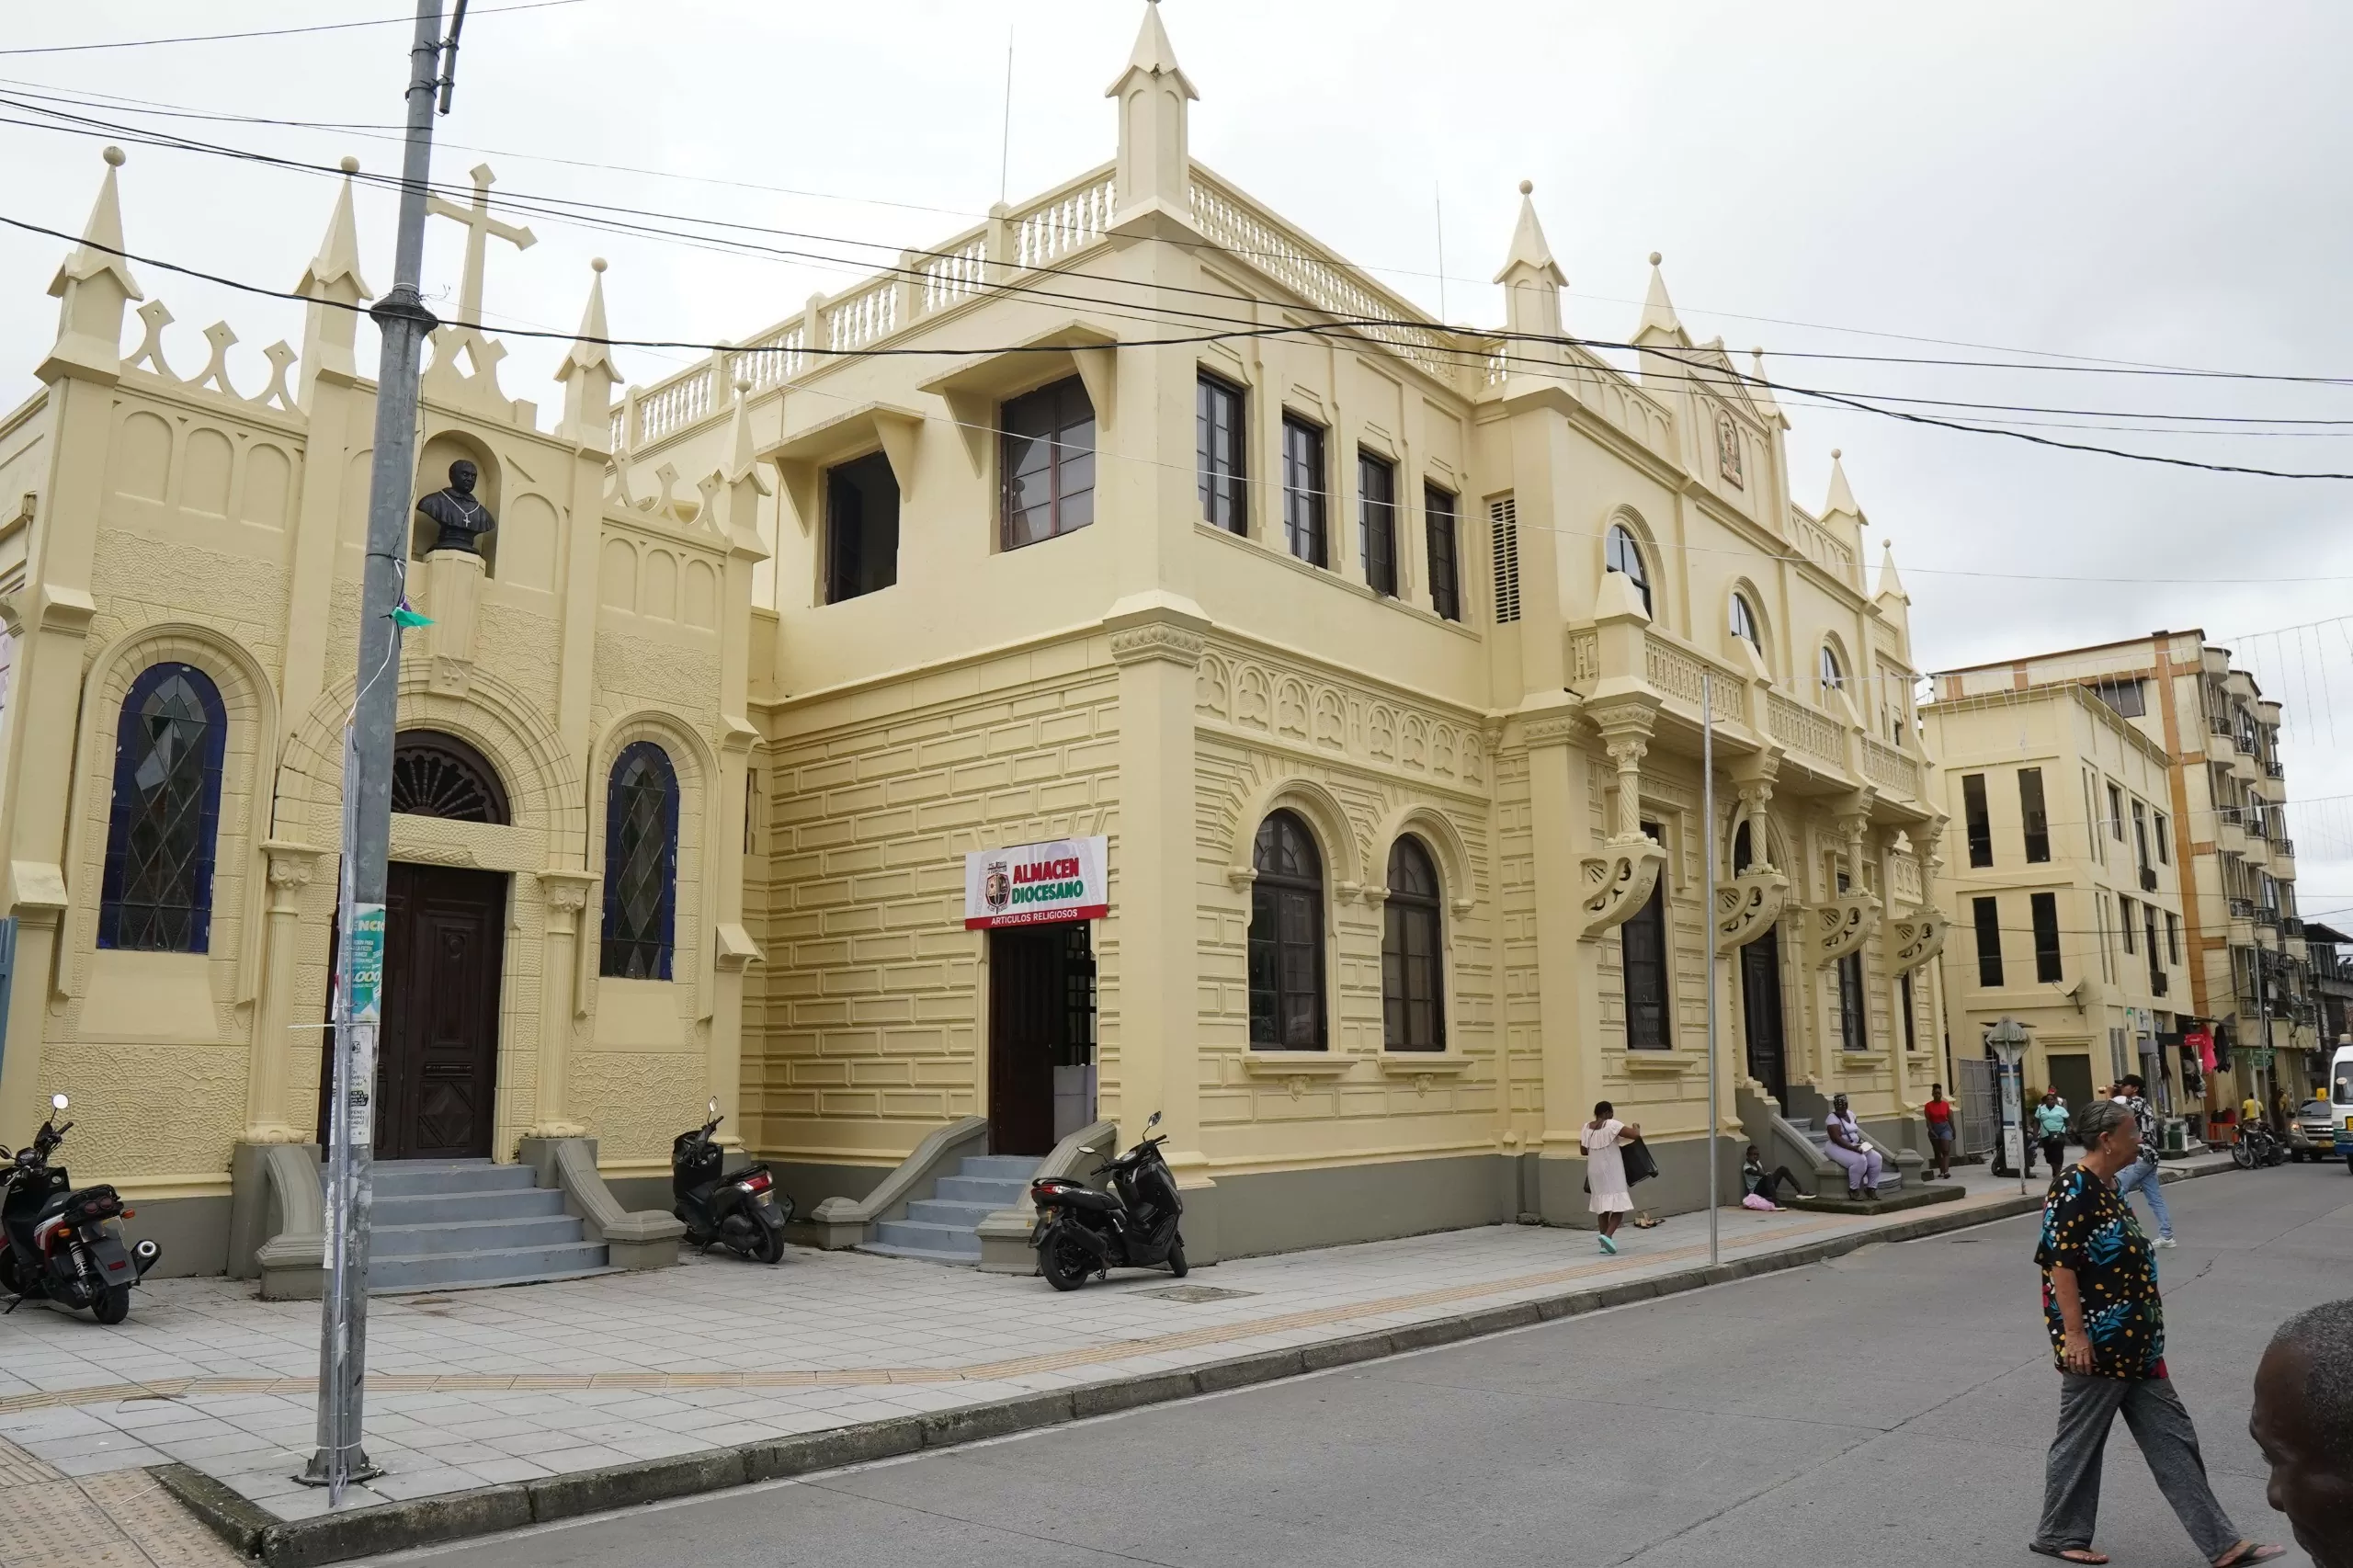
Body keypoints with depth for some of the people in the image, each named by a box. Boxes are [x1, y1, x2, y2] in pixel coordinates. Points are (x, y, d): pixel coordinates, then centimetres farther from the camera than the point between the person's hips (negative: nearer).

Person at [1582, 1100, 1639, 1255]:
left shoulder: (1586, 1128, 5)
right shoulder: (1612, 1125, -12)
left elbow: (1584, 1151, 13)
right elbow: (1635, 1135, -16)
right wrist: (1636, 1126, 5)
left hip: (1595, 1173, 6)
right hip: (1611, 1173, -6)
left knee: (1603, 1208, 16)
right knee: (1618, 1207, -3)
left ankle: (1605, 1243, 17)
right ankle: (1607, 1236, -23)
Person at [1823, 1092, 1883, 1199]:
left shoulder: (1850, 1114, 9)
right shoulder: (1833, 1119, -16)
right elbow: (1837, 1139, -25)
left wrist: (1862, 1142, 0)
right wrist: (1853, 1148, -30)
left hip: (1856, 1146, 8)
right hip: (1839, 1148, -8)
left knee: (1876, 1158, -12)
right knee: (1860, 1160, -33)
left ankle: (1871, 1189, -5)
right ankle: (1853, 1190, -19)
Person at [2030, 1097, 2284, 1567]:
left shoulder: (2107, 1188, 10)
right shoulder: (2072, 1192, -20)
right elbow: (2060, 1266, -23)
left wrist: (2147, 1315, 23)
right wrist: (2074, 1333, -24)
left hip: (2134, 1346, 9)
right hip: (2096, 1346, -9)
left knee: (2172, 1440, 12)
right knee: (2079, 1444, 5)